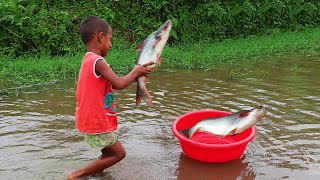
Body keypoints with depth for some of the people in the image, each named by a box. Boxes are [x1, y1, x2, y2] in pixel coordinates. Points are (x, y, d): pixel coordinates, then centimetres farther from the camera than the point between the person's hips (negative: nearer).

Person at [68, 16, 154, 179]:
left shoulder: (89, 60, 10)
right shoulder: (98, 61, -21)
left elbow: (113, 83, 13)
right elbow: (119, 84, -24)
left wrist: (134, 76, 10)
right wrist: (135, 72, -7)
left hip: (90, 119, 10)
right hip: (97, 122, -10)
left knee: (110, 153, 19)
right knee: (118, 153, 3)